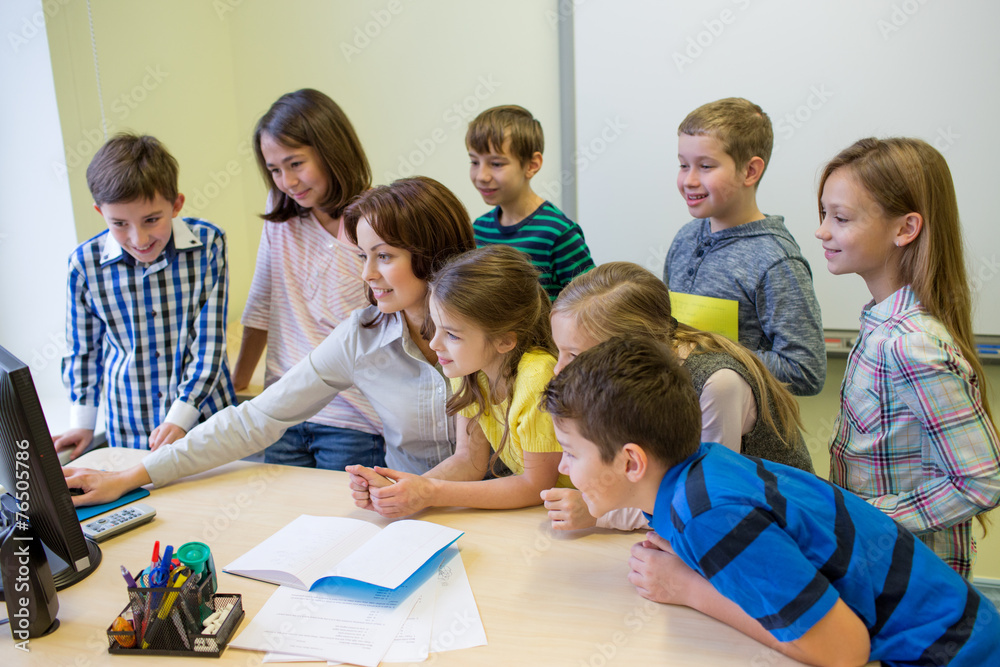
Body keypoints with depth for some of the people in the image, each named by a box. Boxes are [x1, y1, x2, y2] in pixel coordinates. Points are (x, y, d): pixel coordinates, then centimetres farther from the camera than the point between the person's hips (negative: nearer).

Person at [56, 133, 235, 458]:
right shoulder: (84, 263, -9)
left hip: (206, 420, -1)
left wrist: (181, 416, -13)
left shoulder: (207, 244, -13)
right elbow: (83, 349, 7)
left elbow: (210, 340, -10)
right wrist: (82, 423, 7)